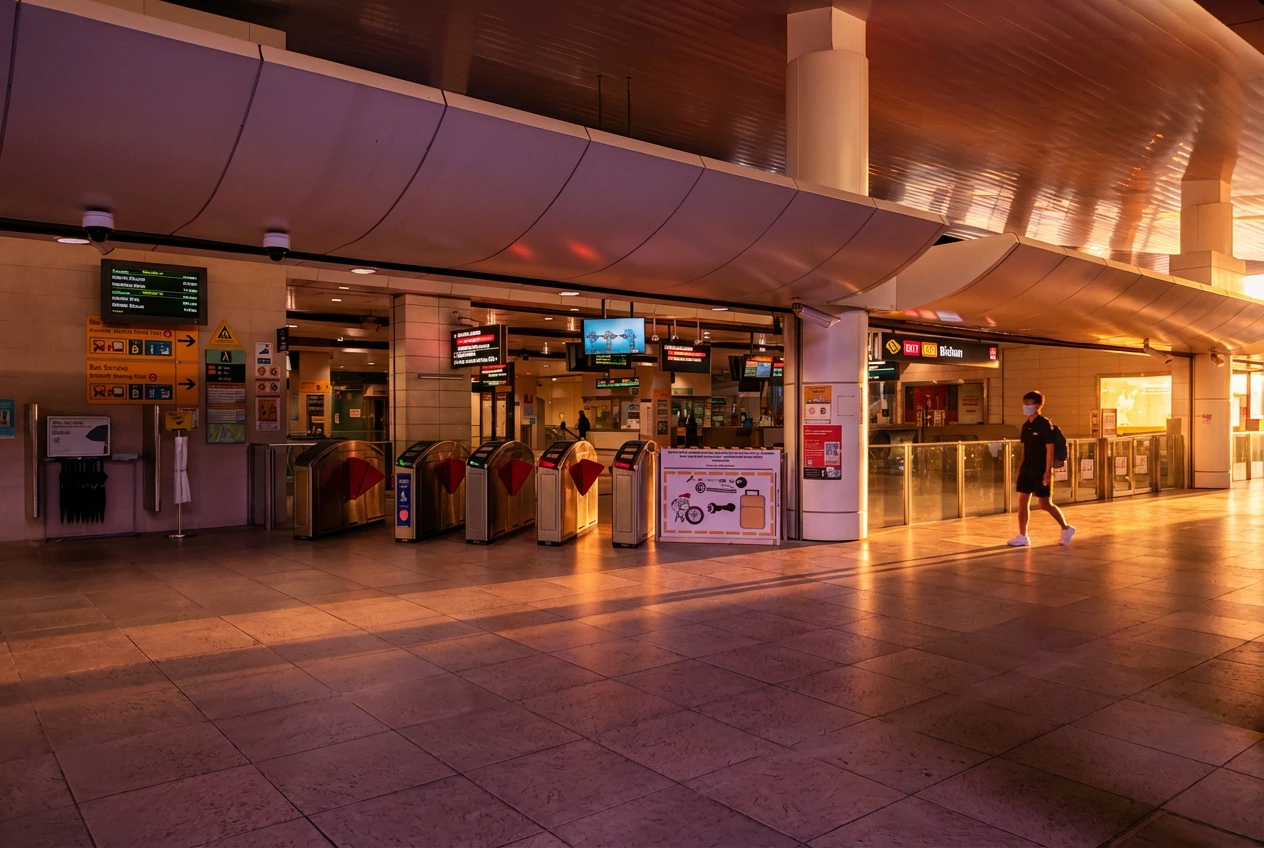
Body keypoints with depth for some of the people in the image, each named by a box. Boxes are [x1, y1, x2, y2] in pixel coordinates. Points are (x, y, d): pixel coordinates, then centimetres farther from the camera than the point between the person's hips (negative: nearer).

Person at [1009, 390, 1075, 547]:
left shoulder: (1044, 424, -12)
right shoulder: (1026, 425, 9)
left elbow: (1050, 448, -14)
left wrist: (1048, 471, -19)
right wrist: (1021, 467, 14)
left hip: (1041, 470, -7)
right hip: (1027, 469, 7)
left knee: (1044, 504, 0)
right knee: (1022, 501, 3)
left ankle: (1066, 528, 21)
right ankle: (1022, 537, 7)